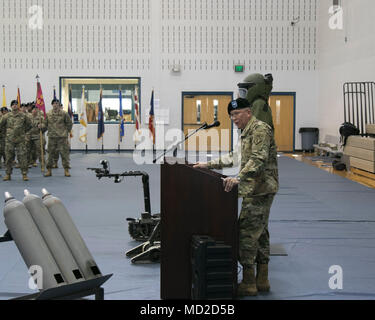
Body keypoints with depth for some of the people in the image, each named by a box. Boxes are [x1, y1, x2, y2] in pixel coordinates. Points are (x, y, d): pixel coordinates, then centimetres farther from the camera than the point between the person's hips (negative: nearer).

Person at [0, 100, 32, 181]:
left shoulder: (23, 116, 2)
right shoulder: (7, 116, 2)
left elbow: (29, 125, 15)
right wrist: (7, 131, 12)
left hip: (20, 140, -1)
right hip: (9, 140, 1)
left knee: (22, 157, -4)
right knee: (9, 157, 5)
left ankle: (24, 174, 2)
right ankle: (8, 174, 13)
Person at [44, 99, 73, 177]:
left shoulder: (64, 113, -1)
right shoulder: (48, 114, 4)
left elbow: (69, 123, 7)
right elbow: (45, 124, 16)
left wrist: (66, 131, 7)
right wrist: (50, 131, 7)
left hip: (62, 137, -2)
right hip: (51, 137, 2)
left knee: (64, 153, -1)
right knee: (50, 153, 5)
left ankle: (66, 170, 6)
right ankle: (49, 170, 13)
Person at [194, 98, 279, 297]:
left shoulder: (260, 129, -13)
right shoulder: (247, 133, 20)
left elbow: (258, 159, -26)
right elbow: (235, 158, 28)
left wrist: (238, 178, -36)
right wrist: (209, 165, 23)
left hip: (260, 190, -11)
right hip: (256, 190, 11)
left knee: (247, 233, -10)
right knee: (259, 233, 14)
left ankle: (248, 283, -6)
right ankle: (262, 280, 21)